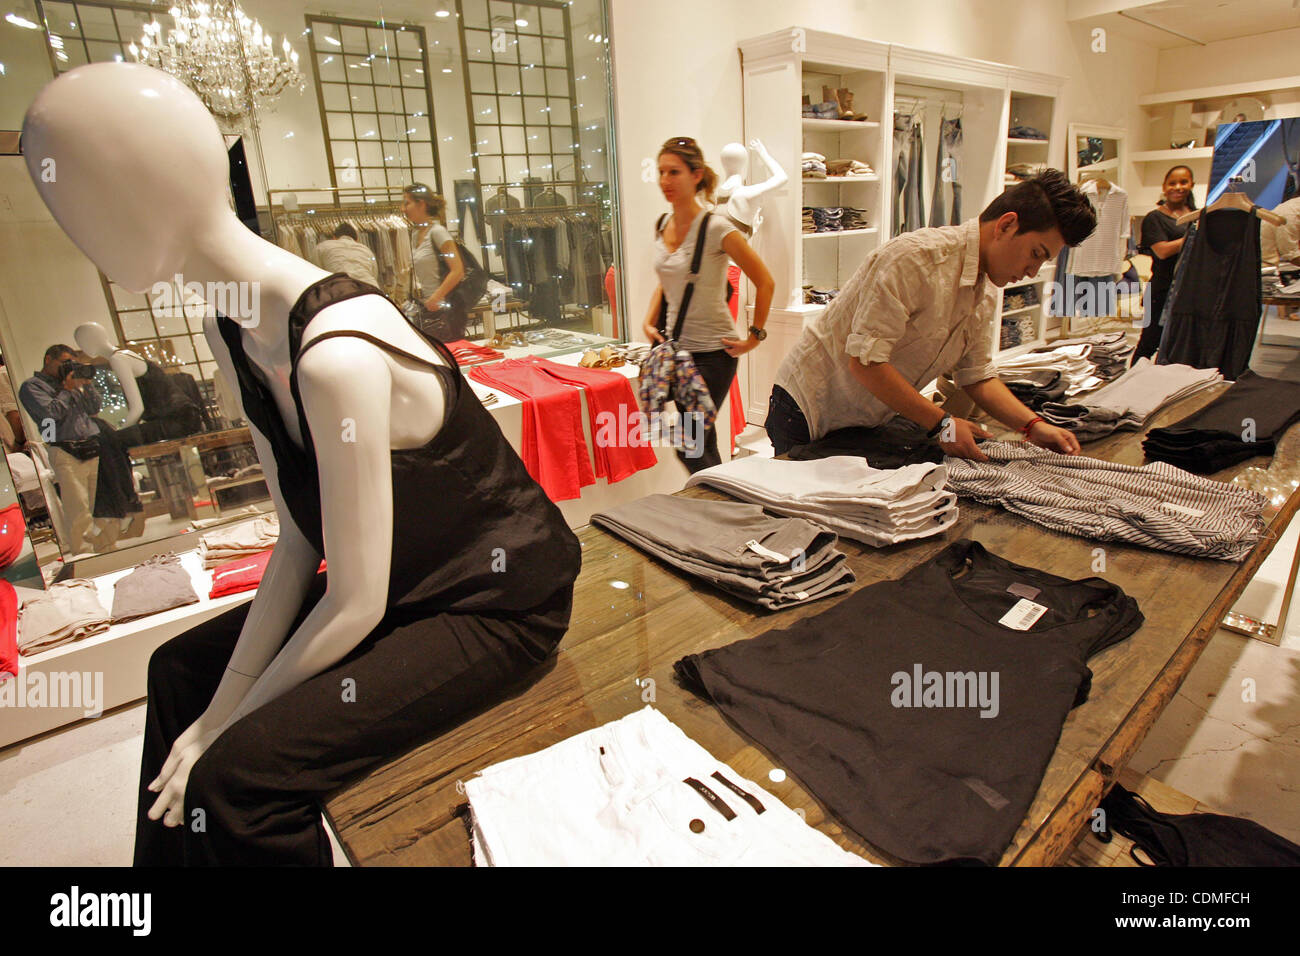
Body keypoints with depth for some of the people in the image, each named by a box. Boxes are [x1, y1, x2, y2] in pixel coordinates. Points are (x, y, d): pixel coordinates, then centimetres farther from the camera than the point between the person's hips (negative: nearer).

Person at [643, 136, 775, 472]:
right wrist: (649, 321, 8)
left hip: (713, 352, -6)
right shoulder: (662, 226, 5)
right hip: (676, 345, 7)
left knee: (690, 448, -7)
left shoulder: (717, 228, -15)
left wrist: (754, 337, -9)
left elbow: (765, 282, -9)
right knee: (703, 447, 14)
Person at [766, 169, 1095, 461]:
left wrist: (1033, 426, -3)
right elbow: (864, 361, -29)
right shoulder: (916, 258, -24)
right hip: (807, 412, -8)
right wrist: (940, 424, -24)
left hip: (869, 422, 8)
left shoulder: (986, 291, 5)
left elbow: (978, 376, 12)